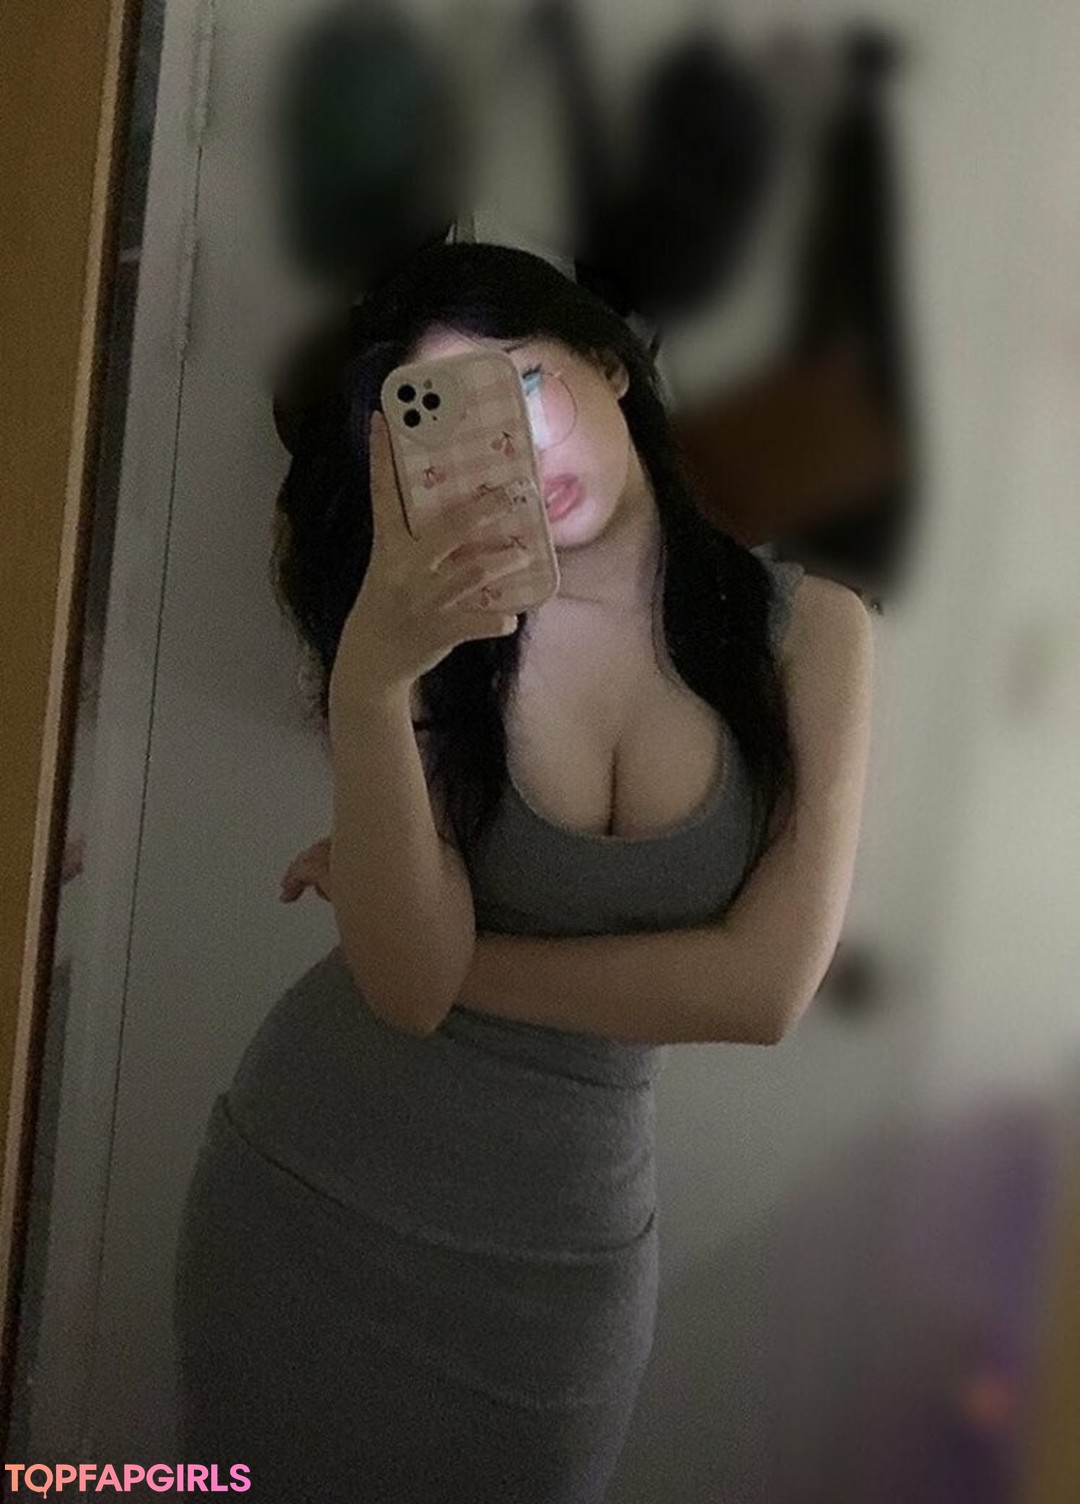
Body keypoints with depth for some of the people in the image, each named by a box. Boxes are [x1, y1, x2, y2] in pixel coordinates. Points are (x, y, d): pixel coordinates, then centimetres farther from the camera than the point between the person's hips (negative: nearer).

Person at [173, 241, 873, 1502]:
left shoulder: (806, 629, -9)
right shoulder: (440, 629, -9)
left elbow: (765, 985, -17)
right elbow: (407, 983, -20)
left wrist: (437, 950, -13)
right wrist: (368, 683, -34)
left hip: (566, 1243, 0)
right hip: (312, 1186, 0)